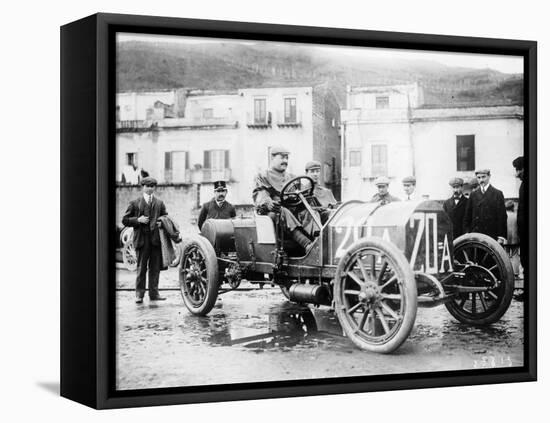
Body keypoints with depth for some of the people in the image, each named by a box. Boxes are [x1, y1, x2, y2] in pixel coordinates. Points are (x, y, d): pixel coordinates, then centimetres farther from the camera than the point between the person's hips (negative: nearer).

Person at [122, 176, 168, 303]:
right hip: (141, 239, -3)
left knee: (155, 268, 4)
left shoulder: (159, 203, 16)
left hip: (156, 239, 3)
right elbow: (125, 220, 5)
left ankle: (154, 293, 11)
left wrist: (162, 223, -2)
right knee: (141, 268, -1)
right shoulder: (135, 203, 7)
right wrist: (138, 220, -10)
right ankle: (139, 294, 5)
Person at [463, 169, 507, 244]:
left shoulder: (498, 194, 2)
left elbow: (502, 217, -1)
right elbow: (467, 217, 12)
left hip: (492, 235, -2)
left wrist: (501, 237, -8)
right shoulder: (473, 194, 12)